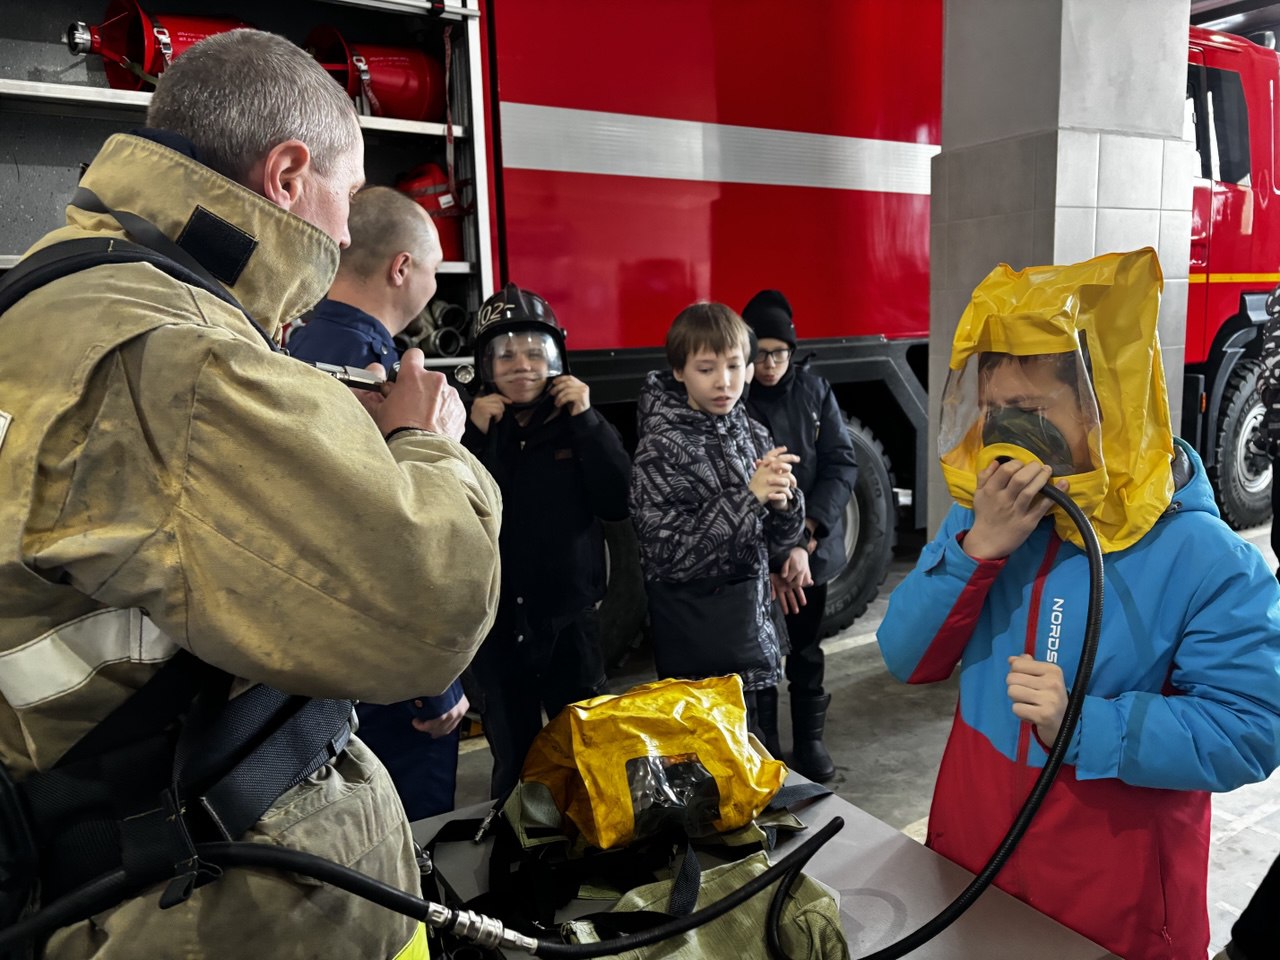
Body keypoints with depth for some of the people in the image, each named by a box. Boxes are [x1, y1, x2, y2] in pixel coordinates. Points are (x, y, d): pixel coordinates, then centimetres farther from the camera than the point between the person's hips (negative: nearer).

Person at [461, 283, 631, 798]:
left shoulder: (579, 423, 1)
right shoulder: (472, 424, 0)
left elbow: (619, 502, -13)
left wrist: (588, 420, -17)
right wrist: (475, 435, -18)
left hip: (570, 619, 0)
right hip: (499, 624, 0)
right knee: (512, 760, 13)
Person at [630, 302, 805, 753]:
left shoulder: (753, 434, 3)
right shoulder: (660, 449, -12)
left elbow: (776, 543, 7)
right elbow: (666, 555, -18)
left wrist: (783, 501, -16)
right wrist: (746, 498, -23)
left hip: (754, 626, 5)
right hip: (697, 638, -5)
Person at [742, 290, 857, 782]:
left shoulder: (814, 390, -1)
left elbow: (842, 464, -5)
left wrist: (806, 538, -16)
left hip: (813, 547, 3)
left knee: (806, 648, 17)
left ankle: (809, 740, 34)